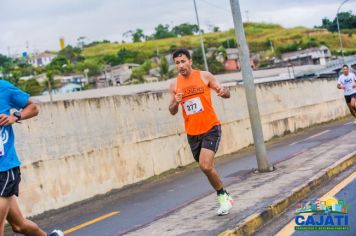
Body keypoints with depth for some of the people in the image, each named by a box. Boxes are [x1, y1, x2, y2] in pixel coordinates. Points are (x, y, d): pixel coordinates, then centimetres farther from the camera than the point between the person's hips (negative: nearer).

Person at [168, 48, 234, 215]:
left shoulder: (204, 76, -4)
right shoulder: (174, 85, 3)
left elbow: (225, 93, 1)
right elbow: (172, 112, 7)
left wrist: (224, 92, -23)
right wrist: (176, 103, -16)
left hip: (210, 128, -4)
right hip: (192, 133, 4)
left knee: (206, 166, -20)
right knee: (206, 168, 12)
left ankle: (223, 196, 1)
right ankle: (224, 197, 32)